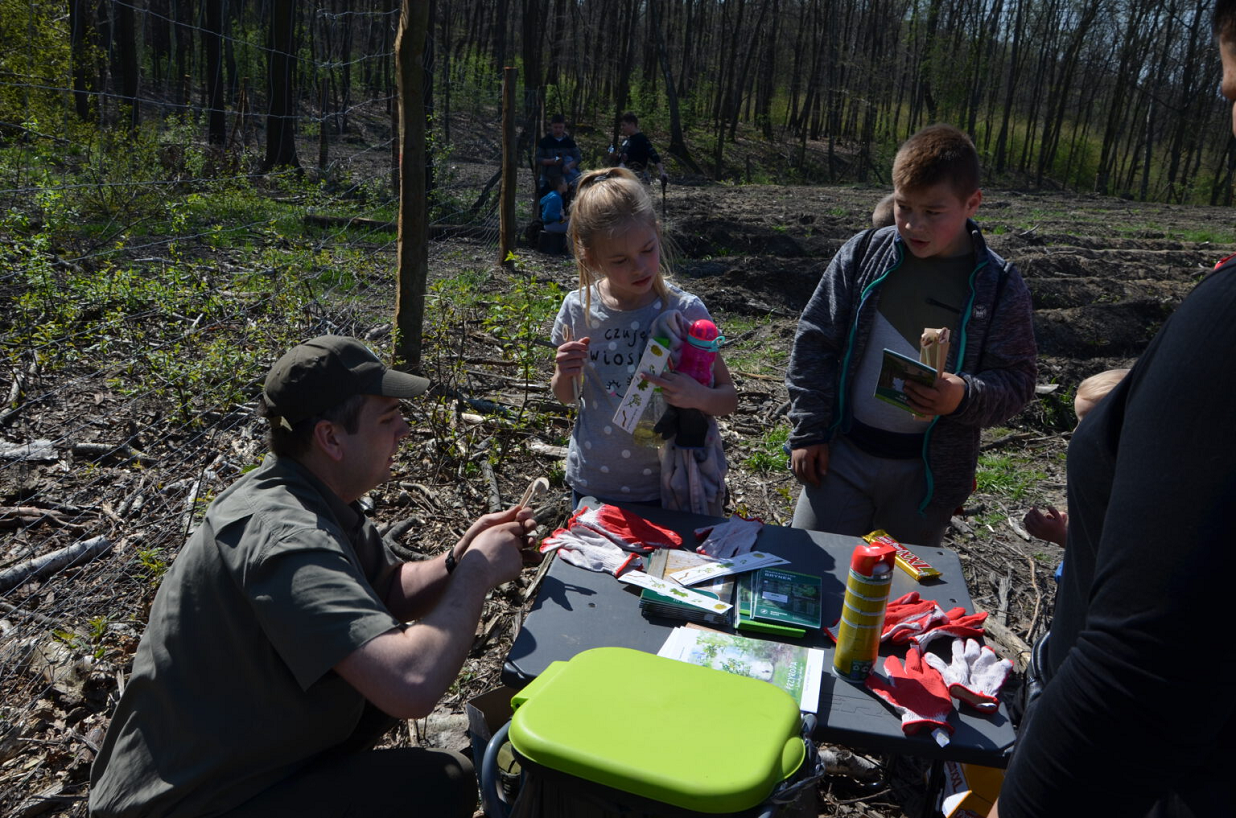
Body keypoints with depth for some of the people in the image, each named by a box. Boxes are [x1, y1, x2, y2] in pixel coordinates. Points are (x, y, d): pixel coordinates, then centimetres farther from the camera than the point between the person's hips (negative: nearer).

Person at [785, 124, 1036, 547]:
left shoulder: (999, 286, -6)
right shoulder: (863, 254, -3)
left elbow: (1015, 379, -3)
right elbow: (814, 341, 1)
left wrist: (965, 397, -25)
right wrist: (809, 430, -2)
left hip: (928, 472, 0)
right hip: (841, 453, 1)